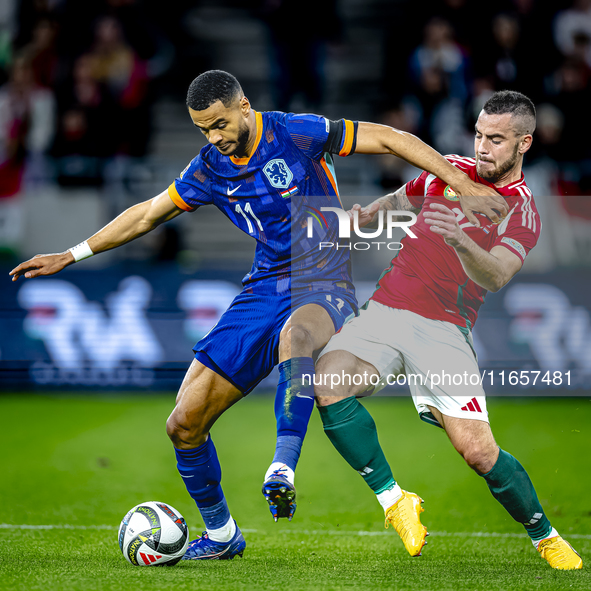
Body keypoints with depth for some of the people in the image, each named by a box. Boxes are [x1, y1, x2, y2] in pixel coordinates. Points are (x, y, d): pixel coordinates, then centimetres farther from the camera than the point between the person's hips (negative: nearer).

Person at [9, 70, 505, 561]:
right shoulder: (209, 169, 5)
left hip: (325, 285, -6)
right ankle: (221, 535, 19)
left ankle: (283, 469, -43)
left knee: (295, 334, -46)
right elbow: (148, 214, 18)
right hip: (264, 292, 6)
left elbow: (389, 139, -9)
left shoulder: (298, 133, -11)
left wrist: (461, 183, -17)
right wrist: (71, 256, 19)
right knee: (184, 425, -1)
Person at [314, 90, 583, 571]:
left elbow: (495, 277, -20)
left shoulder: (522, 213, -2)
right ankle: (394, 500, -14)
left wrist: (460, 241, -40)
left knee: (478, 450, -15)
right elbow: (399, 200, 31)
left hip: (445, 331, -3)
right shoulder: (448, 170, 11)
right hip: (385, 310, 3)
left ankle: (545, 536, 12)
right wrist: (368, 213, 9)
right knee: (329, 382, -26)